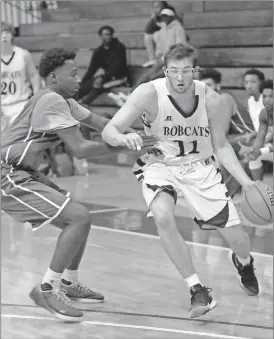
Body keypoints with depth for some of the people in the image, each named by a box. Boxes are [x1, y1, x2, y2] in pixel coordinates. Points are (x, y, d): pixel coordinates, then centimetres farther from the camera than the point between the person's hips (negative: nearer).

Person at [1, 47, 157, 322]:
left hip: (22, 175, 10)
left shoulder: (62, 101, 14)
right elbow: (79, 149, -20)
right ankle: (47, 289, -10)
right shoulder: (51, 100, -17)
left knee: (77, 218, 15)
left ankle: (68, 284, 26)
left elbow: (97, 122, 17)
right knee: (79, 217, -16)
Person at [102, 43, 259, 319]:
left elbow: (221, 146, -2)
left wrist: (246, 182, -13)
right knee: (163, 216, -33)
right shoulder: (149, 94, -23)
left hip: (200, 168, 2)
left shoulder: (210, 99, -15)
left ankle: (243, 263, 42)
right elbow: (109, 131, -26)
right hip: (159, 166, -2)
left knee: (237, 238, 0)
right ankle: (197, 290, -16)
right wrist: (123, 138, -49)